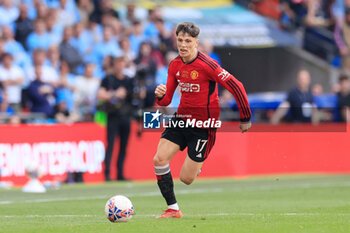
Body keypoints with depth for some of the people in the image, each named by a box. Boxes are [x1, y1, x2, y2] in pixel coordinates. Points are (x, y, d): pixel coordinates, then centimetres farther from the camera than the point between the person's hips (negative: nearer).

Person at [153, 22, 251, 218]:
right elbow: (166, 101, 9)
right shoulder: (175, 66, 2)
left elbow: (236, 87, -17)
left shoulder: (207, 65, -19)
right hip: (181, 120, 6)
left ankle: (196, 166, 32)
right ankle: (173, 209, -2)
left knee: (186, 179, -6)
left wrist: (245, 119, -12)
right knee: (159, 159, -13)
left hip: (203, 125, -6)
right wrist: (160, 95, -17)